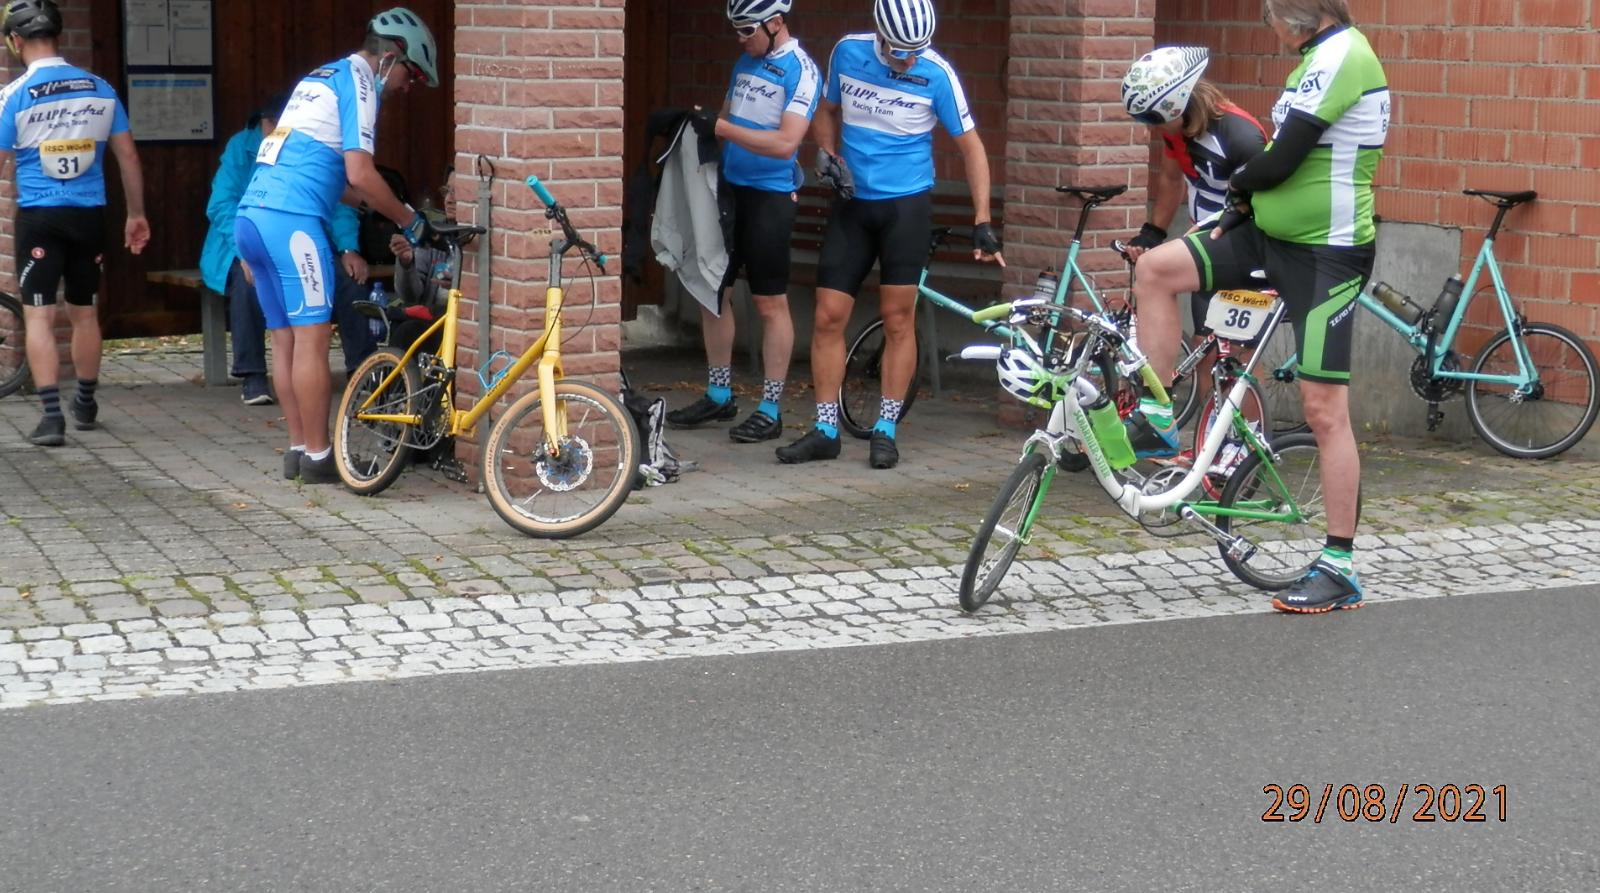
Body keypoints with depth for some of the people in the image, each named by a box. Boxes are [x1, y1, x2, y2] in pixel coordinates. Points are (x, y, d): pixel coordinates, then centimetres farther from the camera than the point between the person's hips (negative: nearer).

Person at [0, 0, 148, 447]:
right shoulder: (100, 90, 3)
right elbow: (127, 155, 6)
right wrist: (136, 214, 15)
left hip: (39, 216, -4)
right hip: (89, 214, 4)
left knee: (38, 315, -2)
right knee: (83, 311, 17)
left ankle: (52, 414, -12)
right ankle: (86, 403, 30)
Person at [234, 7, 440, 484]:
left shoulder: (324, 77, 25)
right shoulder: (358, 82, -3)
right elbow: (359, 174, -13)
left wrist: (384, 205, 27)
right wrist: (410, 221, -2)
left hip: (253, 212, 9)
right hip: (290, 219, -9)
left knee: (286, 338, 12)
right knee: (312, 338, -5)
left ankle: (298, 449, 16)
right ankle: (317, 456, -2)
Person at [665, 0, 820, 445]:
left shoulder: (800, 70, -13)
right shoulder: (746, 61, 11)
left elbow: (785, 142, -23)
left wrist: (722, 128, -23)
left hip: (770, 195, -8)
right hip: (728, 187, 8)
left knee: (770, 303, -1)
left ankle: (770, 411, 6)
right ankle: (719, 396, 24)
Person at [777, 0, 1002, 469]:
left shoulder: (937, 73, -12)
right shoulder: (848, 51, -4)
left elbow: (971, 146, -6)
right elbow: (827, 110, 14)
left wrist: (982, 222, -11)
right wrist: (827, 153, -6)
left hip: (906, 206, -3)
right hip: (852, 204, 3)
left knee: (897, 319, -1)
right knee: (829, 316, 0)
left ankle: (885, 430, 10)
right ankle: (825, 431, 9)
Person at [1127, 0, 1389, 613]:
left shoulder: (1341, 55, -18)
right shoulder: (1323, 56, 13)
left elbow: (1280, 161, -21)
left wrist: (1238, 184, -1)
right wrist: (1240, 207, 8)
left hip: (1325, 255, -10)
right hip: (1272, 237, 10)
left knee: (1324, 410, -6)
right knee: (1155, 270, -3)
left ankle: (1341, 568, 2)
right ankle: (1155, 423, 7)